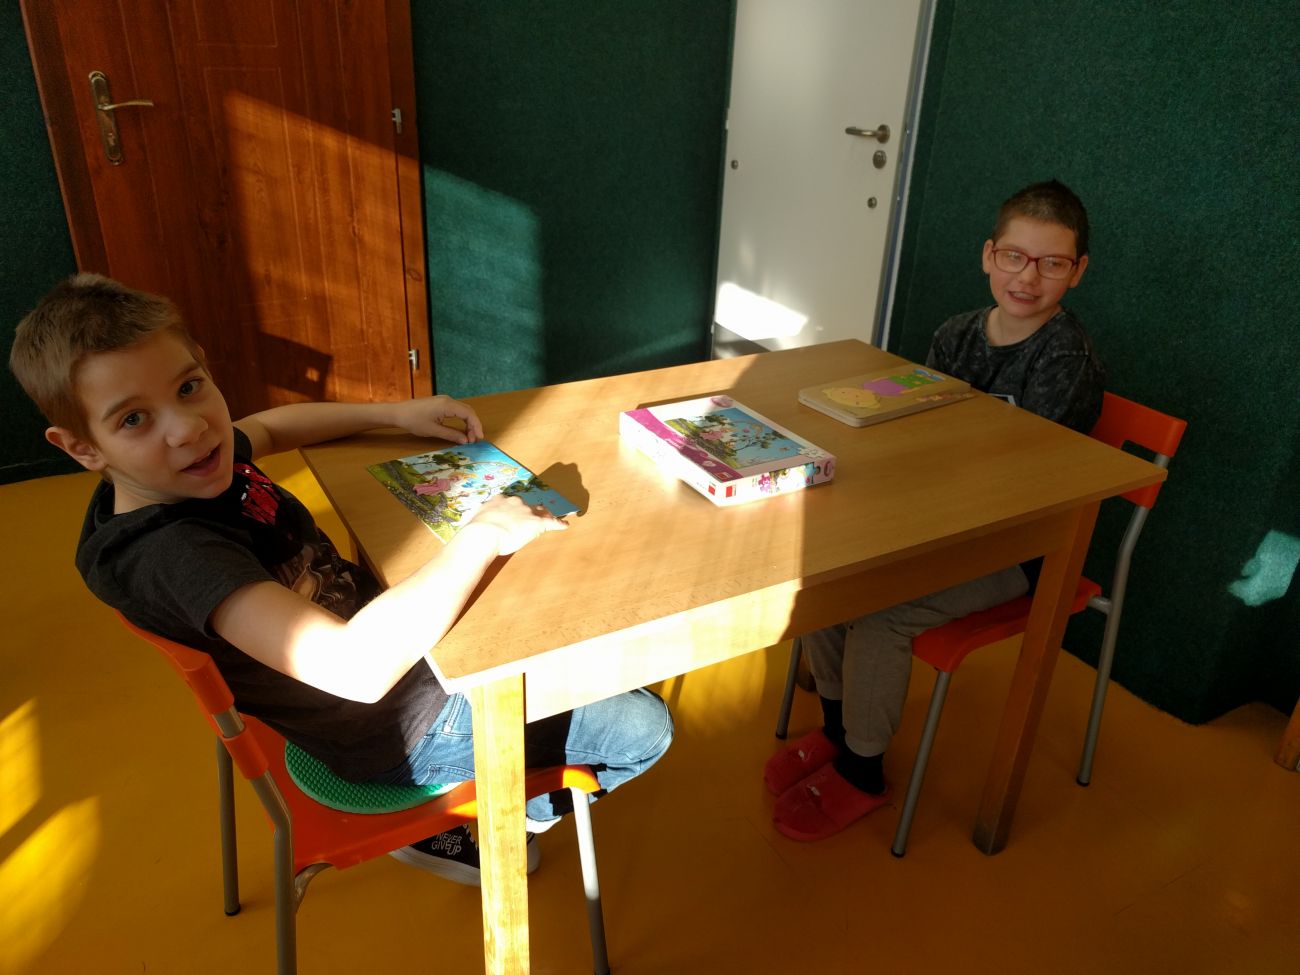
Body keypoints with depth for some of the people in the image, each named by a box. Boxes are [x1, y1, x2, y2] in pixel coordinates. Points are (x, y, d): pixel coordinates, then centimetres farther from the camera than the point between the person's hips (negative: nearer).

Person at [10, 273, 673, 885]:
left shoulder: (190, 469, -8)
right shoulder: (173, 555, -35)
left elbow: (270, 426, 18)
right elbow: (354, 664, -49)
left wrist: (396, 413, 8)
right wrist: (482, 533, -39)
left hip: (386, 636, 9)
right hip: (398, 733, -9)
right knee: (644, 729, 0)